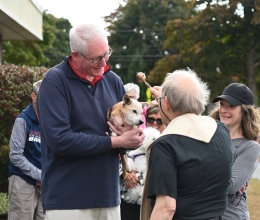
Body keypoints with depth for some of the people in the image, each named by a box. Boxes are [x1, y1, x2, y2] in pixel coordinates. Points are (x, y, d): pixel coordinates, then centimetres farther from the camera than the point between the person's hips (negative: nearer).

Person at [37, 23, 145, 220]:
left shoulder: (113, 80, 8)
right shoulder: (55, 80, -8)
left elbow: (132, 131, 15)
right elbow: (60, 140, -19)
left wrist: (132, 135, -10)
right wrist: (116, 142, -15)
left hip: (109, 196, 5)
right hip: (68, 200, -5)